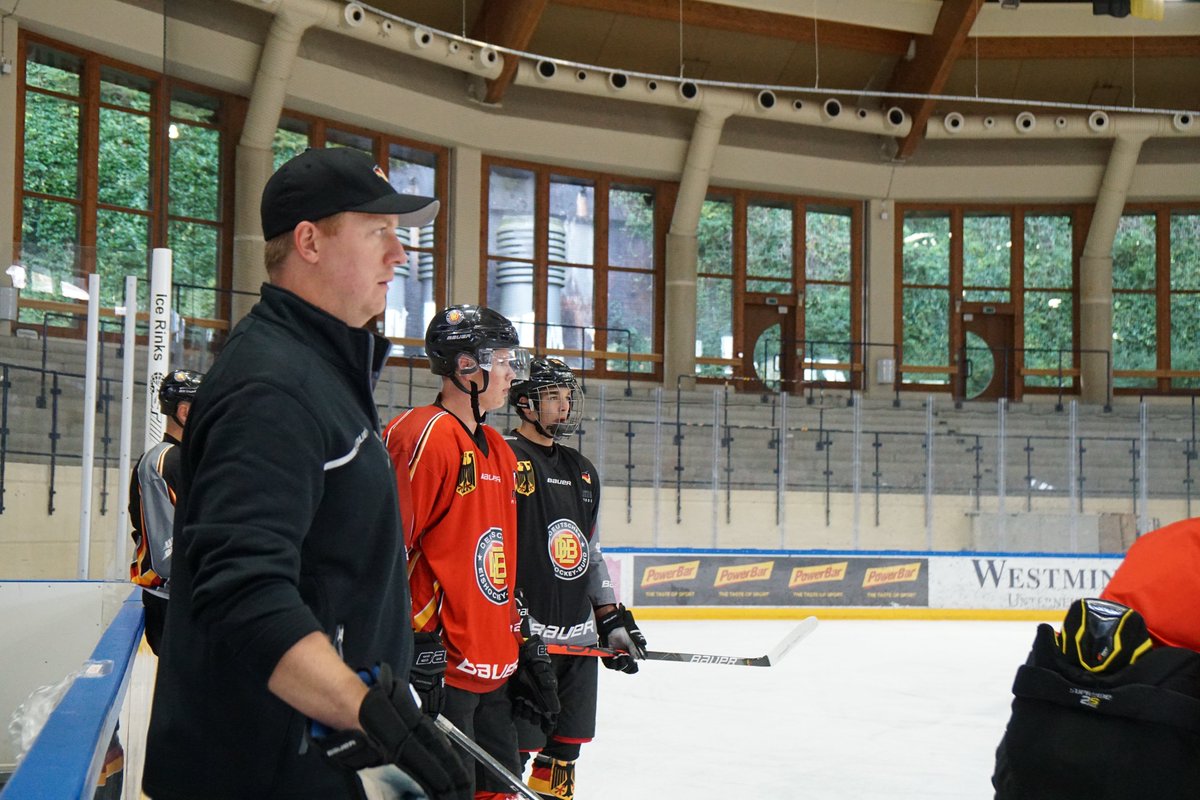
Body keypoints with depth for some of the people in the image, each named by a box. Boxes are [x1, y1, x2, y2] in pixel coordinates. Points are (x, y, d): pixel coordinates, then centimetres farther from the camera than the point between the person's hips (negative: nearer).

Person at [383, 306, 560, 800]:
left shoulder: (498, 450, 18)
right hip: (440, 669, -10)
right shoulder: (423, 437, -13)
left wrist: (523, 642, 21)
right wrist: (414, 644, -20)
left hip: (491, 670, 10)